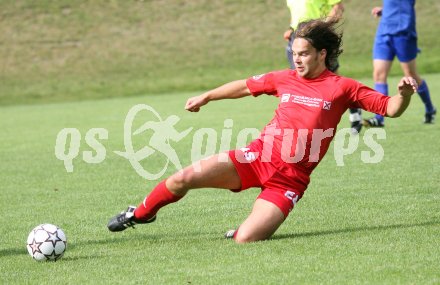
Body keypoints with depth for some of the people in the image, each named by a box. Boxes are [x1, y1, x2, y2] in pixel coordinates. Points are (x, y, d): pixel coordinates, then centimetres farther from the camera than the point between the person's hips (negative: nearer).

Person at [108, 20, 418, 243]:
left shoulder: (342, 88, -3)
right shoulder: (285, 78, 9)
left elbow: (390, 109, -6)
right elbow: (245, 86, 26)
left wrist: (403, 94, -28)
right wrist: (207, 96, 34)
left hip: (289, 179, -4)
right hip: (258, 157, 4)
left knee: (244, 240, -23)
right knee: (184, 178, -12)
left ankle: (246, 230, 16)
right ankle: (140, 214, 15)